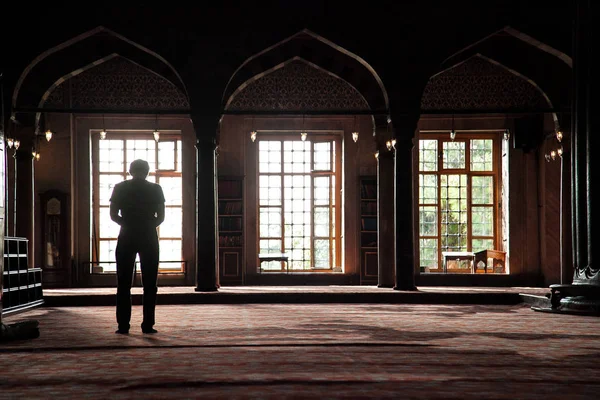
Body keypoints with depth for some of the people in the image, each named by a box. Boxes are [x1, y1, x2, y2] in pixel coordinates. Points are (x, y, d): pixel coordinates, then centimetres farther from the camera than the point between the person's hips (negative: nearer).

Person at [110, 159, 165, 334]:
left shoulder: (120, 188, 3)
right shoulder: (155, 189, 2)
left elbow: (113, 215, 1)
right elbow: (160, 217, 0)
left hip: (126, 239, 0)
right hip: (149, 238, 0)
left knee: (124, 284, 5)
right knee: (149, 284, 4)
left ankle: (123, 325, 1)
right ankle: (148, 325, 0)